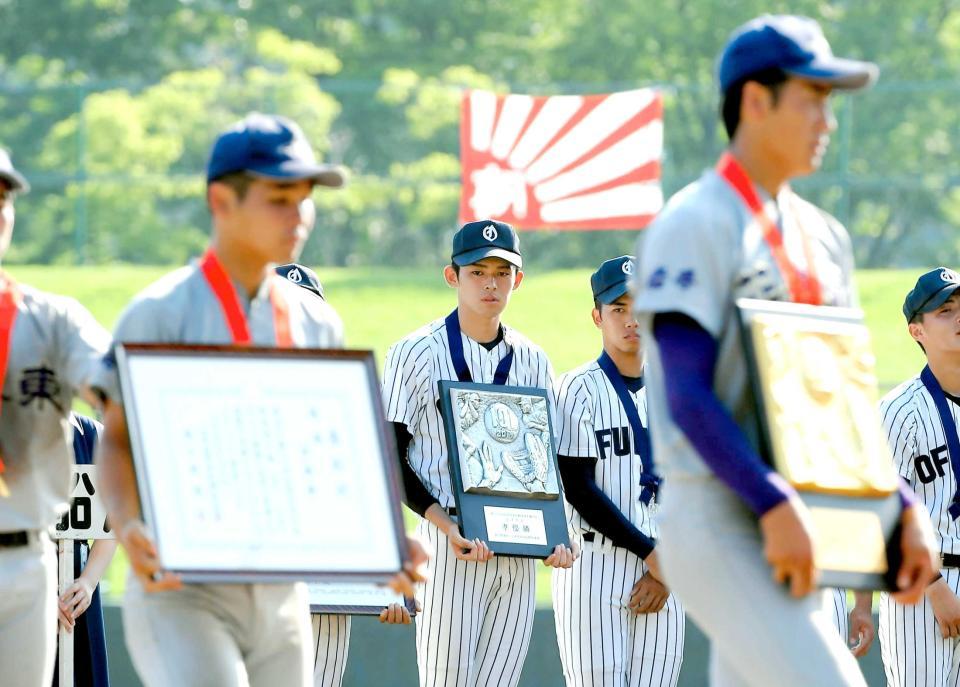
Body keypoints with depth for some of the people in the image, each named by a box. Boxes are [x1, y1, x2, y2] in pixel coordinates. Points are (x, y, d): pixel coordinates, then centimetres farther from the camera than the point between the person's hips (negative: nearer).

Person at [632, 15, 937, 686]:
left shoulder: (823, 236, 16)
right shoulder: (696, 225, -8)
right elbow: (689, 396, -16)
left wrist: (905, 506, 8)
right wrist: (775, 504, -25)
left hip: (793, 531, 8)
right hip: (718, 524, -8)